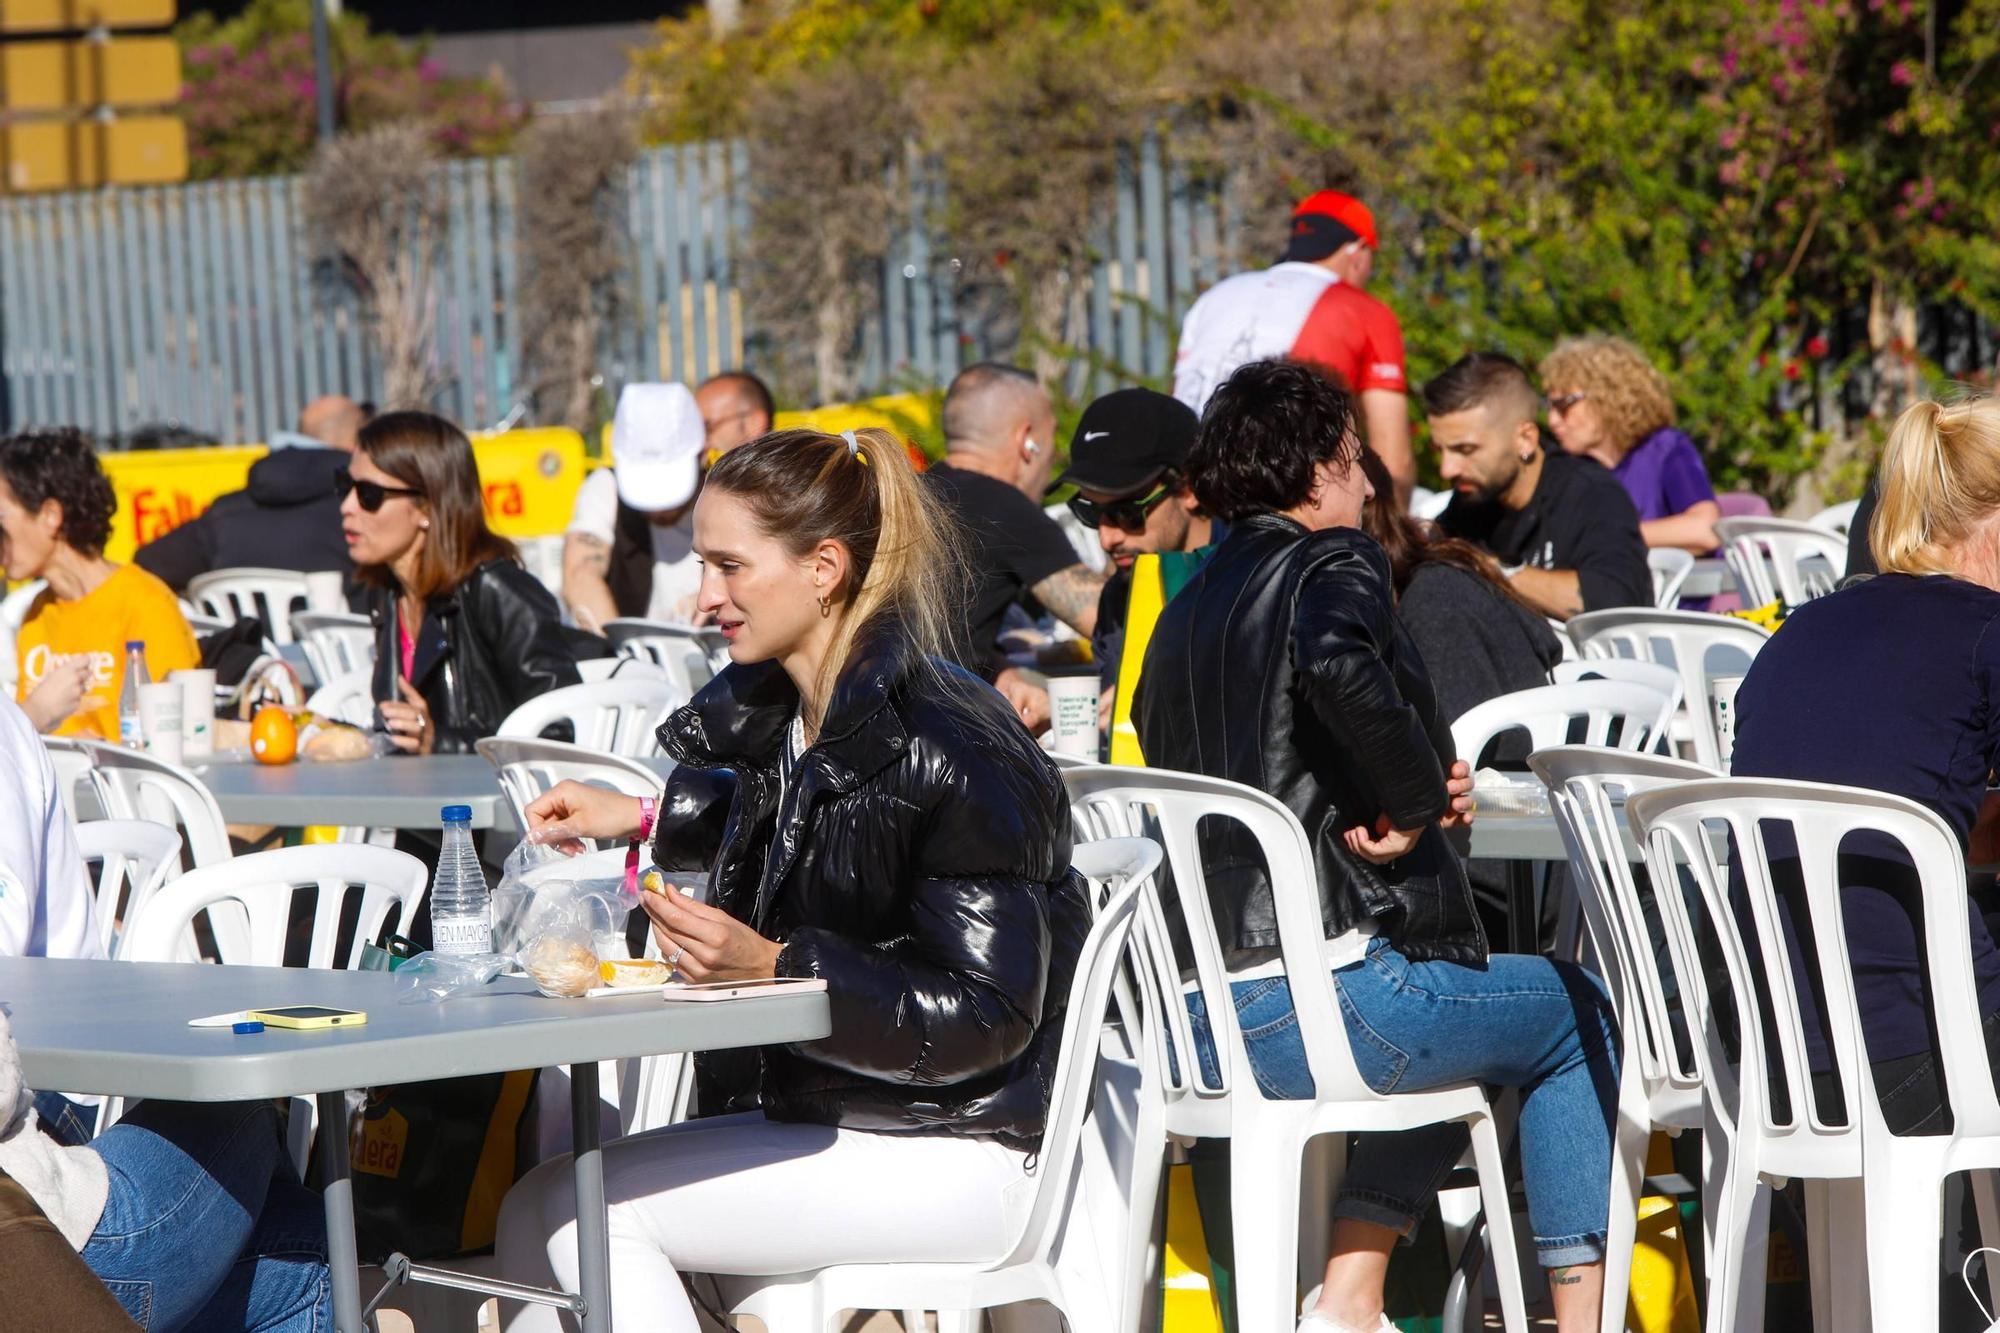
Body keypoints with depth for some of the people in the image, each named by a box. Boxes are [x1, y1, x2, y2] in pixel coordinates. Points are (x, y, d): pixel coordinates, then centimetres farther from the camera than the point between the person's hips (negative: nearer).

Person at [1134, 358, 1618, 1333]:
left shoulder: (1188, 608, 18)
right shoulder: (1331, 566, -6)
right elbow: (1338, 666, -30)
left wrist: (1413, 794, 14)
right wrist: (1419, 797, -14)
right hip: (1323, 998, -8)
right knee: (1579, 1016, 18)